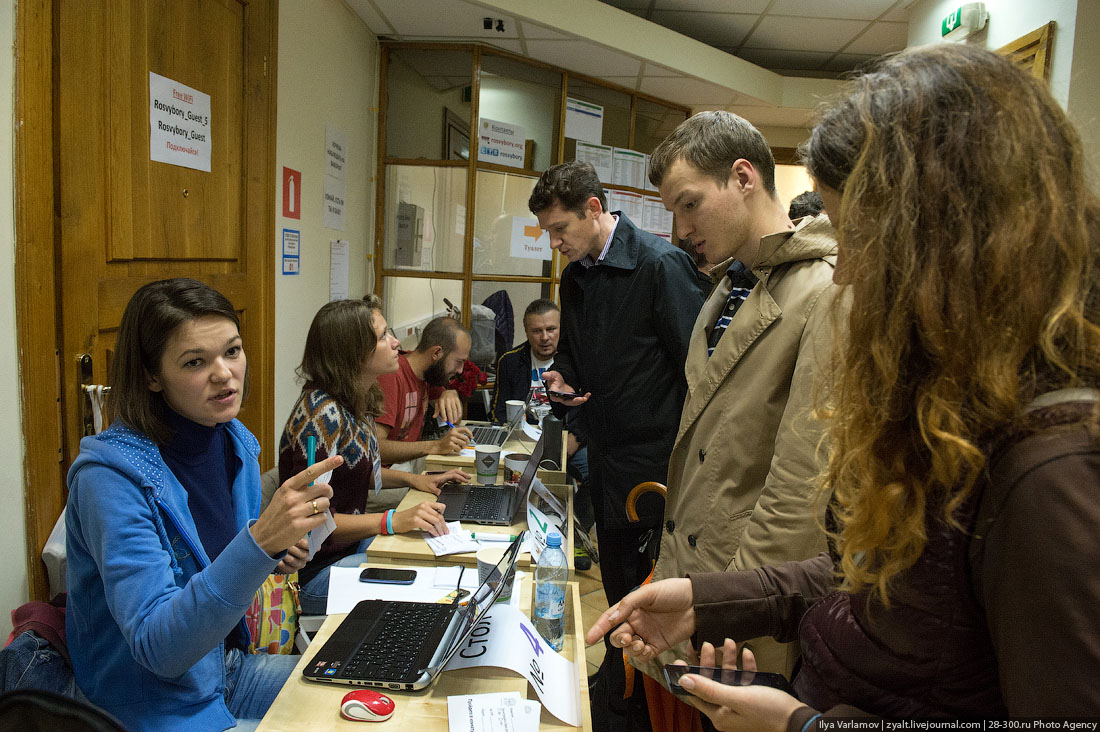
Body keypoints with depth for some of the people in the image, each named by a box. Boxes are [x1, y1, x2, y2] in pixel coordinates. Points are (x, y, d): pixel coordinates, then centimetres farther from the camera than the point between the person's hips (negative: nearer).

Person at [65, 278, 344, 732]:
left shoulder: (235, 442, -3)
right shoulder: (112, 474, -25)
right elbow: (158, 647, -31)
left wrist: (276, 555, -8)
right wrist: (258, 542, -44)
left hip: (226, 668, 7)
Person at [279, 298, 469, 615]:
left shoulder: (357, 402, 4)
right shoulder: (322, 415, -25)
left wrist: (412, 479, 7)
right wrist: (393, 520, -32)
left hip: (351, 544, 9)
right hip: (316, 570, -9)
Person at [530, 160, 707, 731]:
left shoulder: (659, 265, -16)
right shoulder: (576, 276, 8)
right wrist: (562, 374, -1)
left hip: (654, 460, -7)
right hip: (605, 458, 8)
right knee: (615, 580, 20)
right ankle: (619, 678, 39)